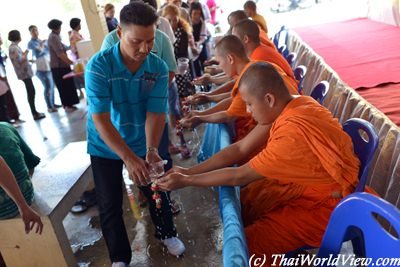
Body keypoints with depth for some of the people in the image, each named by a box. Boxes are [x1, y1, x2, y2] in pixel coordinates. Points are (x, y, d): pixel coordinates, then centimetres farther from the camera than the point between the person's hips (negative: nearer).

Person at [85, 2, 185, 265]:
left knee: (158, 192, 14)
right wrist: (129, 157, -39)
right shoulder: (98, 66, -26)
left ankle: (167, 234, 44)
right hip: (105, 146, -2)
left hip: (142, 144, 2)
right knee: (110, 205, 7)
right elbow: (100, 119, -30)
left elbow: (156, 113, -21)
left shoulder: (158, 67, -16)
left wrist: (151, 150, -38)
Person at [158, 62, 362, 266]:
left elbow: (239, 176, -22)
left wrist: (186, 181, -11)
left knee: (247, 244, -13)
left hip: (326, 204, -8)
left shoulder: (293, 134, -34)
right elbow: (240, 149, -3)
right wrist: (190, 171, -6)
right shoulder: (286, 107, -8)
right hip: (303, 183, 8)